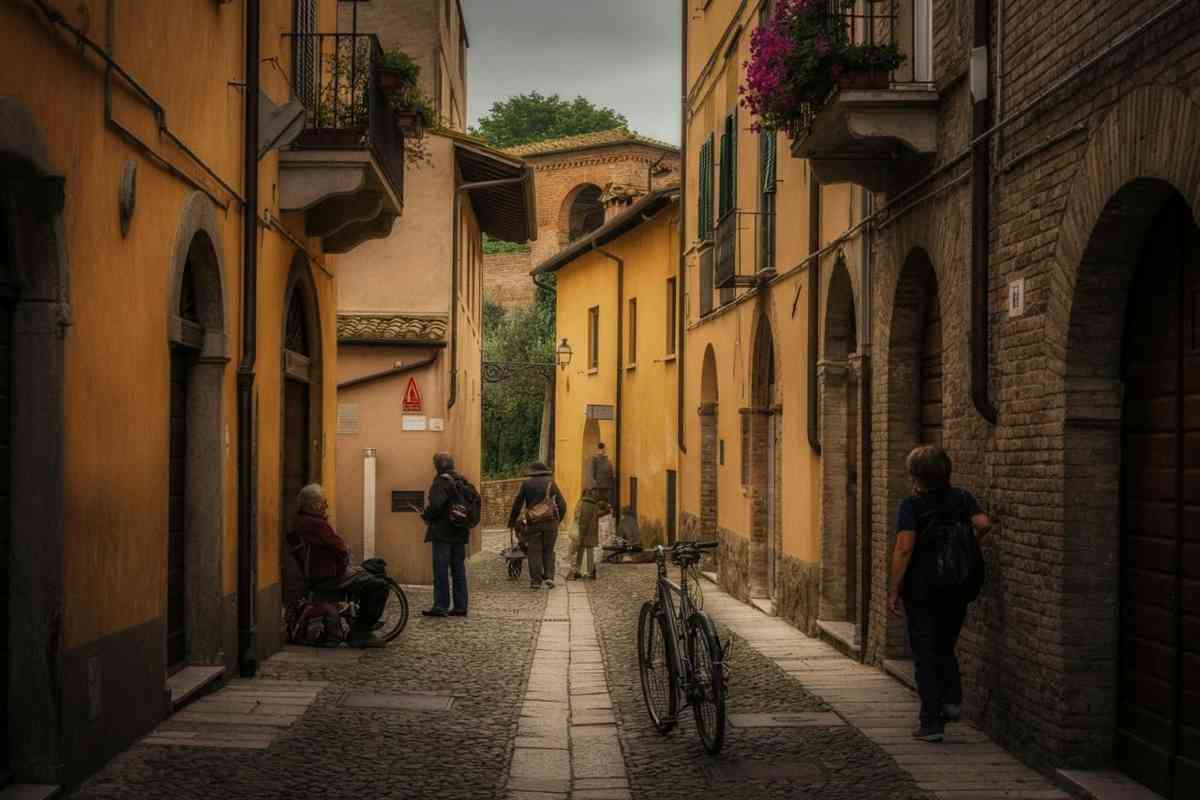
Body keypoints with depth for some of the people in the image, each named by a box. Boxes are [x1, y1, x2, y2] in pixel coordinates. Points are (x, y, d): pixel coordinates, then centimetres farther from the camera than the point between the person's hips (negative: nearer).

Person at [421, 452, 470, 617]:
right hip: (460, 533, 8)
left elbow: (436, 505, -24)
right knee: (458, 569, 11)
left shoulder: (441, 482, -13)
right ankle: (460, 606, 12)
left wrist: (425, 515, -6)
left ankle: (441, 606, -1)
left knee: (441, 570, -2)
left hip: (443, 533, -8)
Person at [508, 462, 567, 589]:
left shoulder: (526, 484, 5)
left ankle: (536, 580, 0)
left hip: (533, 522, -2)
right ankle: (549, 578, 4)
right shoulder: (551, 483, 10)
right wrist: (558, 520, 22)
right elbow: (562, 504, 9)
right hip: (551, 522, 2)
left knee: (534, 551, 4)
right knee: (548, 551, 12)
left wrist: (512, 522, 18)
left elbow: (517, 504, 7)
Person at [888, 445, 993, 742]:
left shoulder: (912, 505, -11)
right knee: (945, 648, 23)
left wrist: (894, 590, -13)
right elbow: (983, 524, -11)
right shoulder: (962, 498, 2)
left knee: (925, 656, 5)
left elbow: (904, 549, -18)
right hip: (957, 591, 4)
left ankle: (931, 723, 4)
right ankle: (952, 698, 2)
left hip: (922, 591, -4)